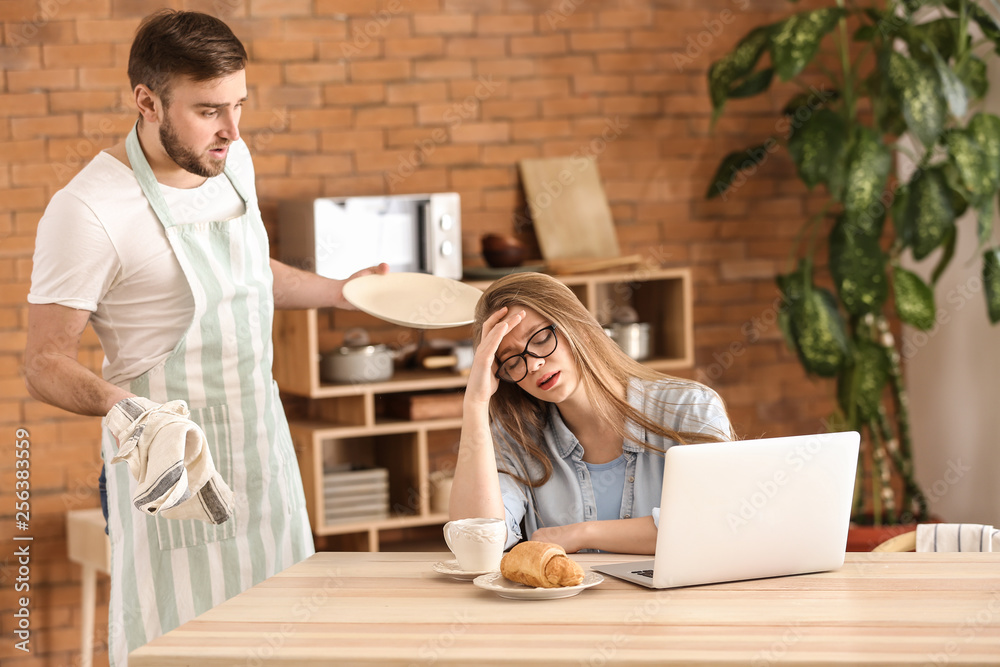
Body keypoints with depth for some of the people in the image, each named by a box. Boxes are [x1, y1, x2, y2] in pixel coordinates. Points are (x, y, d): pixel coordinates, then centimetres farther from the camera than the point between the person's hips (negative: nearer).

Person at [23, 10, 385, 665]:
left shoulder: (231, 160, 4)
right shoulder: (88, 210, -20)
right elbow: (47, 364, -15)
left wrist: (341, 292, 20)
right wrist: (114, 402, -33)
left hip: (264, 450, 7)